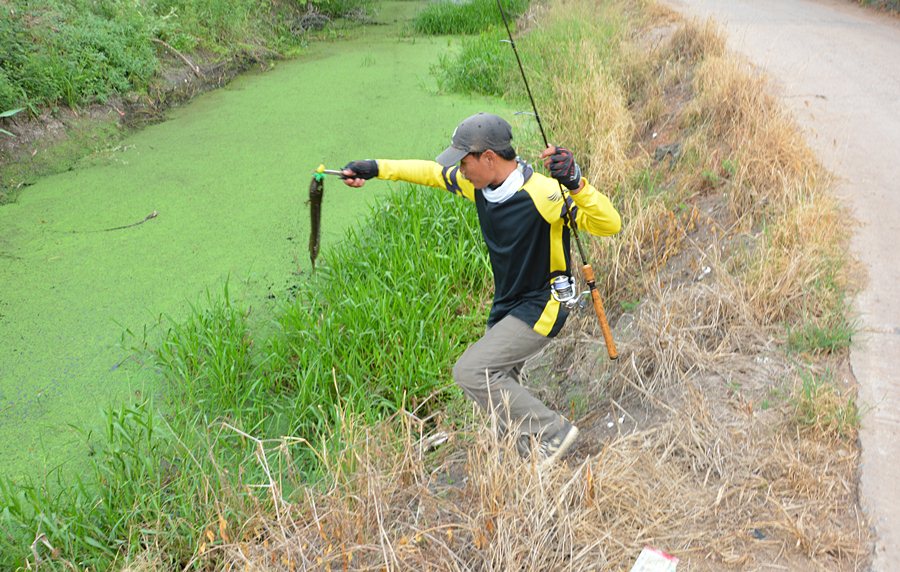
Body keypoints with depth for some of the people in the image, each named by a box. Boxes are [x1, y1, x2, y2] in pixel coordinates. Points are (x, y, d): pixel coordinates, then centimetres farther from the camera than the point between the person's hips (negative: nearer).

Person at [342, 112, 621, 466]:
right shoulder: (478, 184, -3)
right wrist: (377, 168, 10)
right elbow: (433, 172, 13)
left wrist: (576, 183, -44)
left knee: (470, 372, -17)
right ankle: (536, 453, 33)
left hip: (541, 308, -9)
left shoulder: (542, 193, -26)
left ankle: (551, 433, -6)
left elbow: (609, 225, -30)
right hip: (507, 307, 9)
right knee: (496, 385, 16)